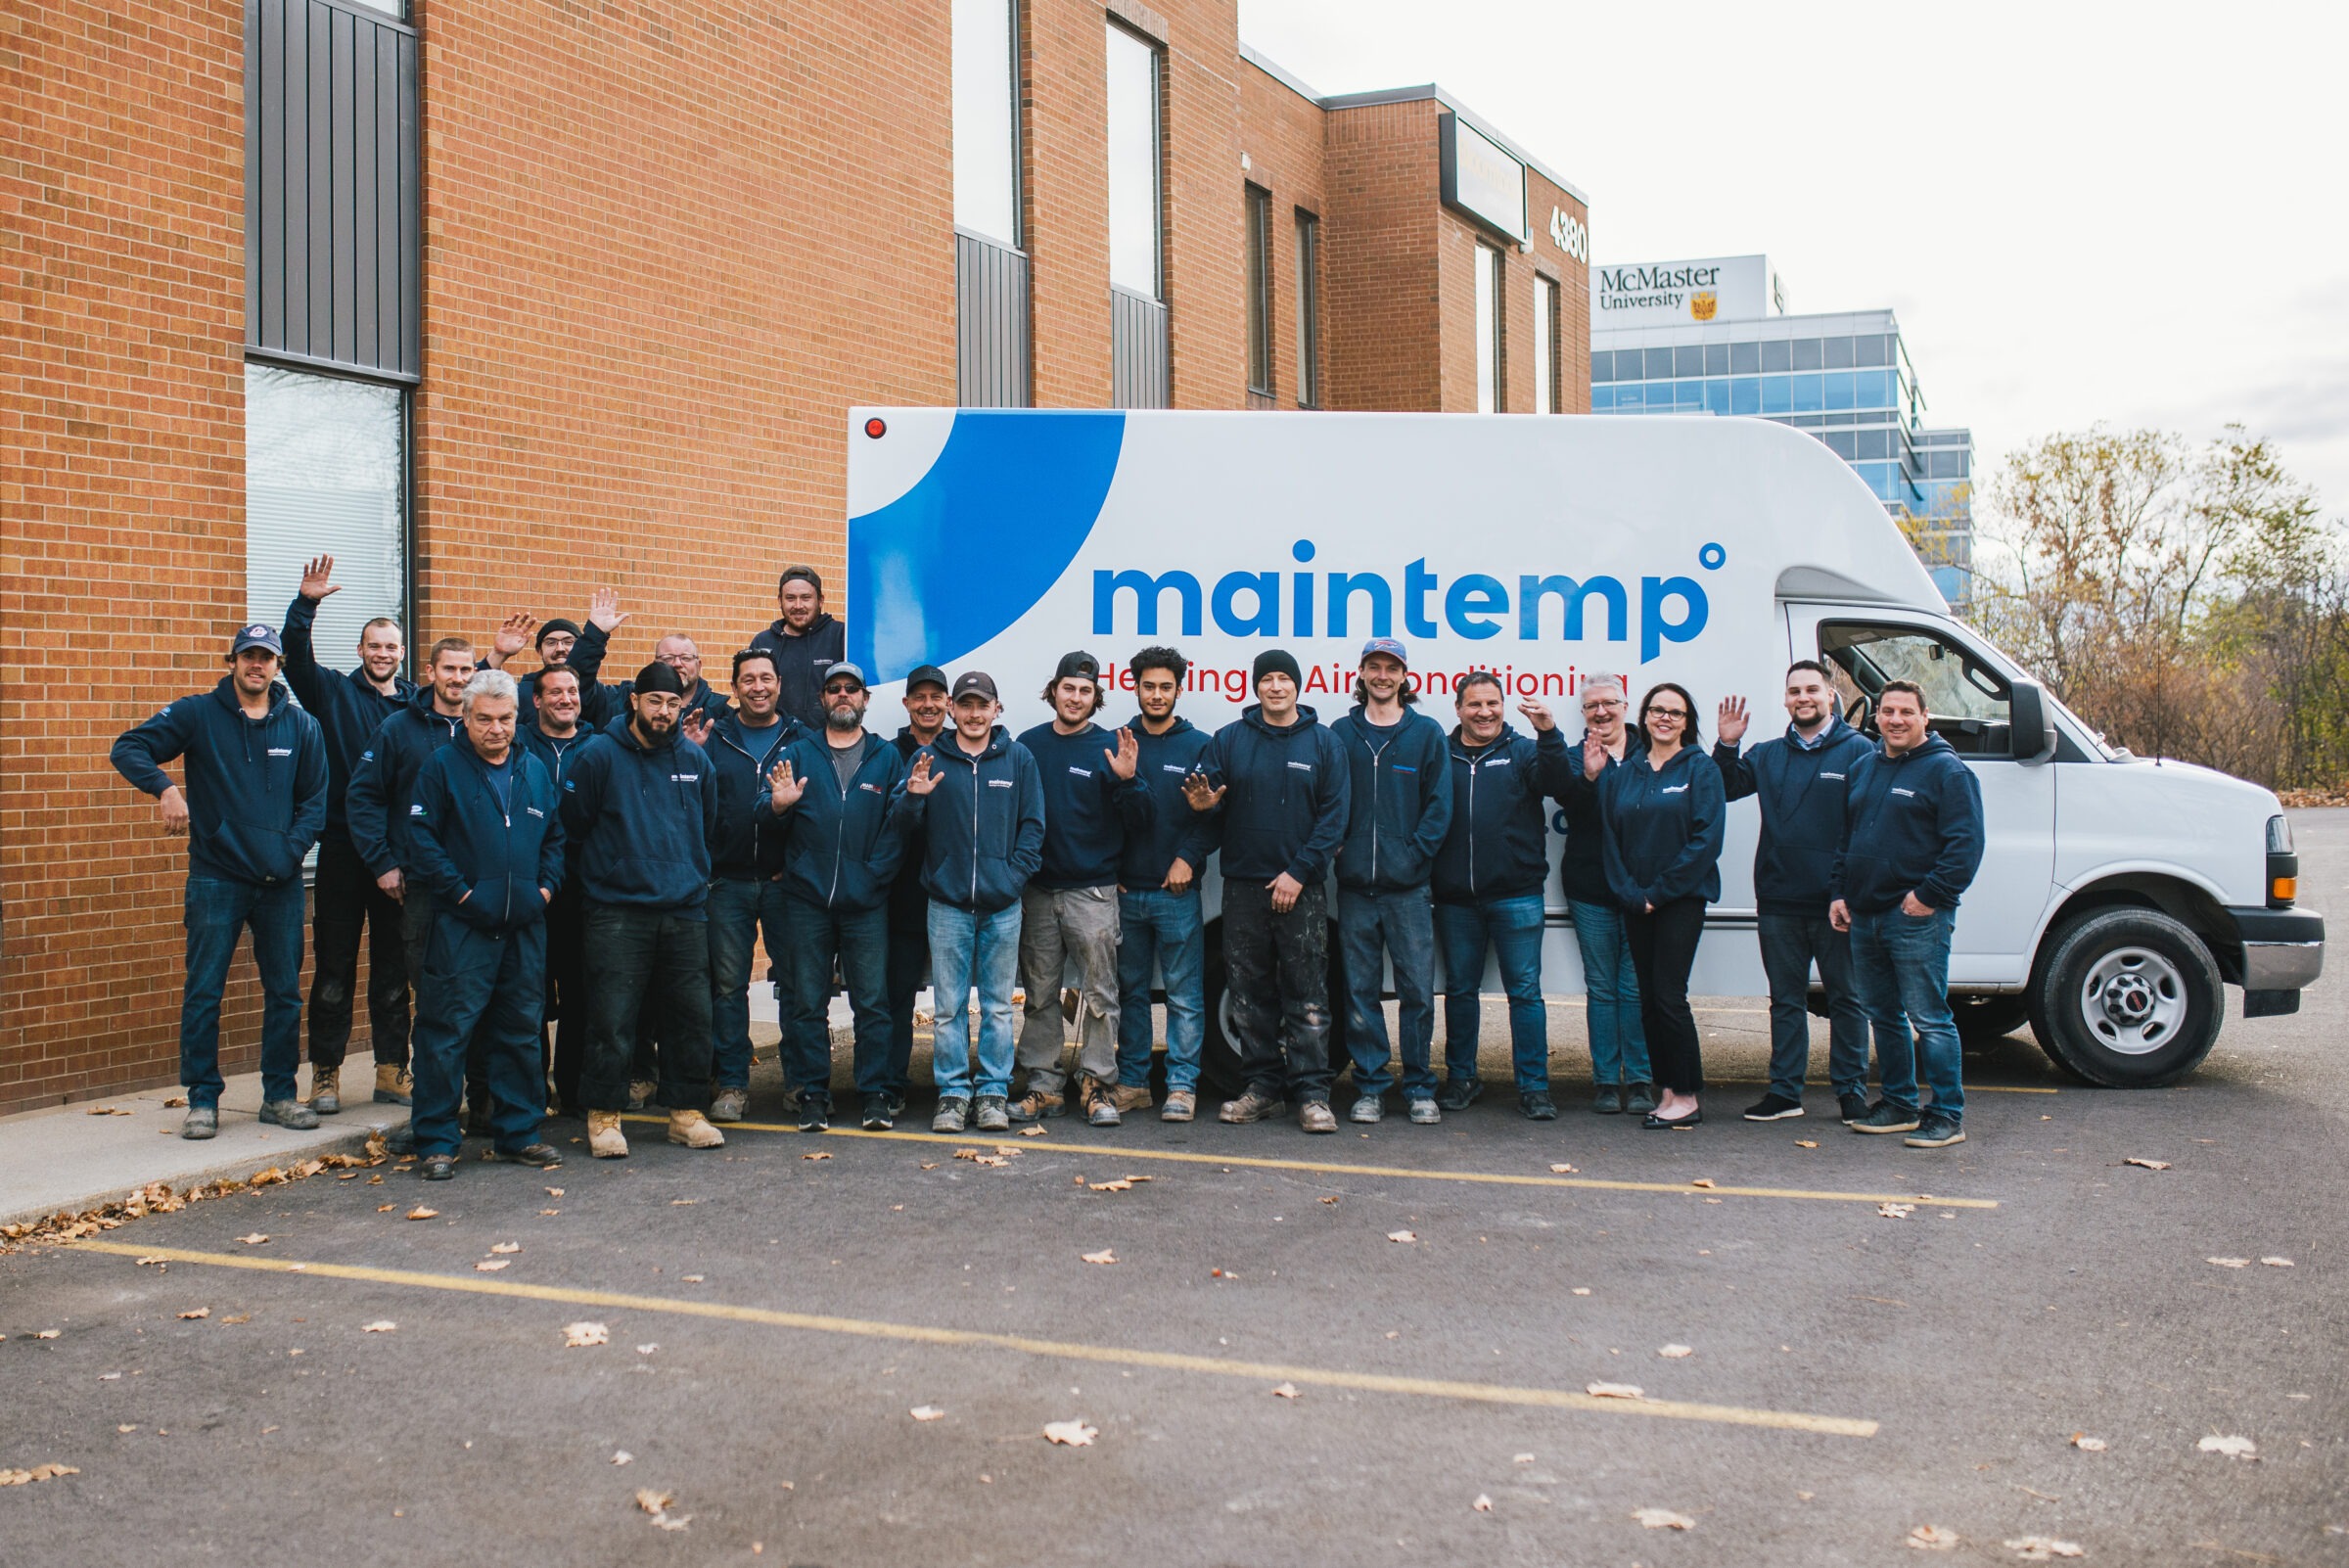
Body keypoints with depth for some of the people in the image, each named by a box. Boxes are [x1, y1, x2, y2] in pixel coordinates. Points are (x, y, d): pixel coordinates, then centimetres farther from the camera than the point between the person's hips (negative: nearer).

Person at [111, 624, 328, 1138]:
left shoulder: (301, 726, 6)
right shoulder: (198, 714, 0)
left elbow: (315, 800, 6)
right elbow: (128, 748, -3)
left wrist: (290, 850, -9)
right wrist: (164, 787, -21)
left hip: (281, 883, 2)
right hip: (216, 878, -2)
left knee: (285, 991, 8)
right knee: (203, 991, -1)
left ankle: (280, 1094, 19)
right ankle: (202, 1100, 9)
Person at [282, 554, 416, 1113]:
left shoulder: (418, 704, 10)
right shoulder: (334, 691, 4)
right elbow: (297, 659, -10)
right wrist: (306, 605, -24)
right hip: (342, 848, -2)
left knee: (394, 967, 9)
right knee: (333, 966, 3)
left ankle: (392, 1072, 17)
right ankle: (325, 1075, 10)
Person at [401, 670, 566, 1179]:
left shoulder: (535, 770, 12)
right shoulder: (442, 767, -3)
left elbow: (555, 836, 19)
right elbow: (421, 837, -8)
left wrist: (546, 886, 4)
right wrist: (459, 891, -13)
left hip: (525, 926, 5)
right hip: (462, 926, -5)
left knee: (521, 1031, 11)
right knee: (447, 1031, -5)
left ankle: (518, 1133, 21)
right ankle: (436, 1142, 3)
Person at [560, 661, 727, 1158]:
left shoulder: (695, 759, 9)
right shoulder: (599, 755, -4)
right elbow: (573, 824, 1)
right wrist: (605, 870, 6)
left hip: (686, 911, 4)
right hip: (617, 912, -4)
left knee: (691, 1015, 6)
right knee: (612, 1018, -4)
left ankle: (687, 1112, 17)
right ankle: (604, 1116, 8)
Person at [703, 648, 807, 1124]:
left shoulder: (800, 739, 6)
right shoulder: (714, 738, 7)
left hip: (784, 881, 0)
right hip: (728, 882, 1)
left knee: (797, 982, 3)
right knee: (727, 985, 4)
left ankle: (806, 1083, 12)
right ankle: (731, 1083, 12)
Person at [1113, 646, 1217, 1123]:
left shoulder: (1199, 746, 3)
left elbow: (1214, 814, 0)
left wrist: (1188, 858, -11)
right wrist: (1108, 871, 0)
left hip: (1176, 891, -2)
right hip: (1125, 890, 3)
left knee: (1184, 994, -1)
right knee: (1130, 990, 9)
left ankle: (1182, 1085, 5)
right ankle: (1132, 1082, 17)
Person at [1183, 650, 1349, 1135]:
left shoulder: (1324, 743, 4)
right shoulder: (1229, 740, 9)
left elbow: (1334, 818, -1)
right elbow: (1215, 799, 7)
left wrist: (1299, 872, -11)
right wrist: (1205, 803, -18)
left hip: (1301, 888, -2)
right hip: (1243, 884, 2)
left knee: (1307, 994, -3)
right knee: (1249, 994, 6)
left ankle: (1311, 1094, -1)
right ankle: (1262, 1088, 14)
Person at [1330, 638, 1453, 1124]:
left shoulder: (1426, 733, 6)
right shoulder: (1341, 734, 10)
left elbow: (1439, 805, 3)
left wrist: (1415, 854, -7)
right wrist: (1338, 849, -4)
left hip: (1409, 885, -1)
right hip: (1355, 885, 1)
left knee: (1417, 989, 0)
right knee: (1360, 991, 4)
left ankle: (1420, 1088, 10)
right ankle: (1370, 1087, 12)